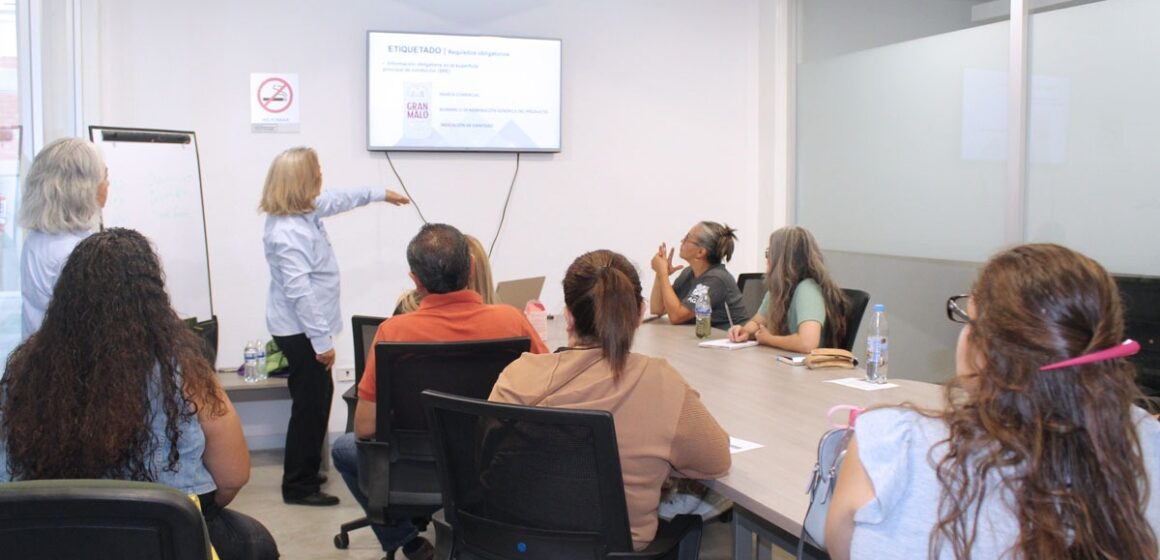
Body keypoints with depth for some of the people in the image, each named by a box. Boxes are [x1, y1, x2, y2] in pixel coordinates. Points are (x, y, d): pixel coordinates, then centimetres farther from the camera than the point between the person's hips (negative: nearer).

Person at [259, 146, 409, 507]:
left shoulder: (305, 211, 6)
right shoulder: (288, 232, -25)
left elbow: (337, 200, 27)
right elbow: (299, 291, -28)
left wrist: (380, 194, 39)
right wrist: (322, 340, -25)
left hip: (307, 328, 11)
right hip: (300, 332, -11)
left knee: (318, 397, 18)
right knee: (310, 403, -4)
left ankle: (305, 472, 31)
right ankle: (299, 486, 7)